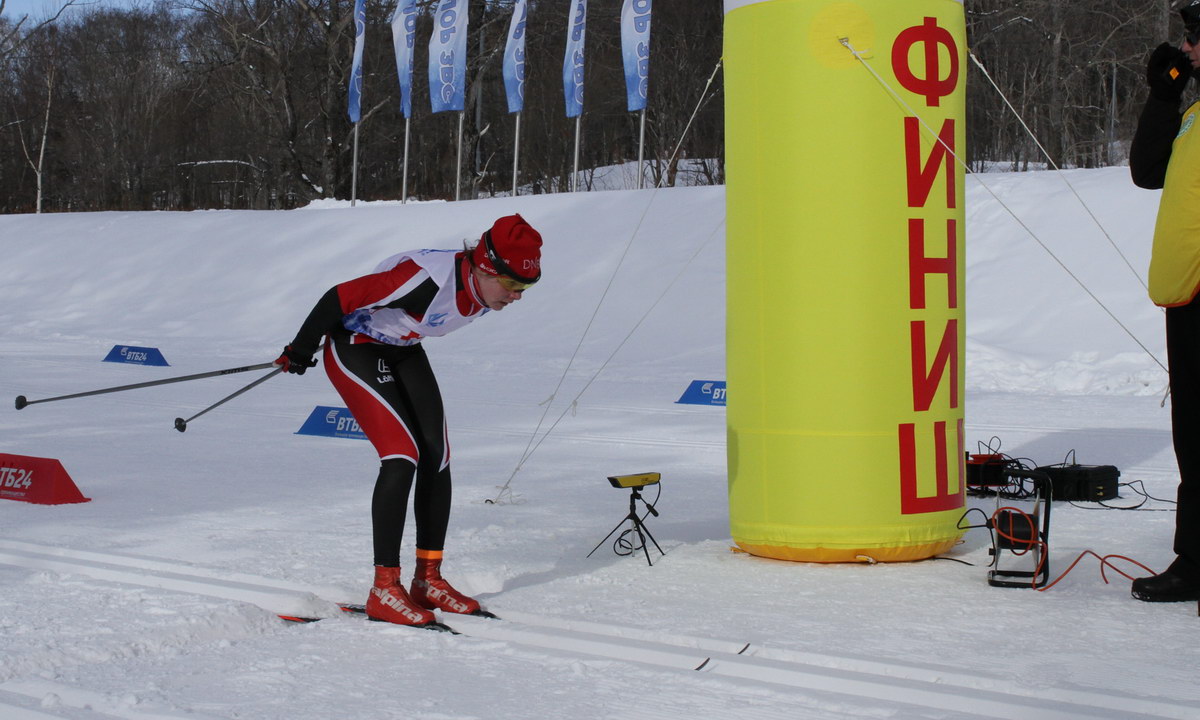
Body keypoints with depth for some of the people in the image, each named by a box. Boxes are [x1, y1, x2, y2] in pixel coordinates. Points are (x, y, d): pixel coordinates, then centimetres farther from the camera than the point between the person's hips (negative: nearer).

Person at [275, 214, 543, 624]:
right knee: (402, 457, -18)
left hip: (402, 350, 8)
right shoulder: (429, 278, -36)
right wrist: (301, 350, -14)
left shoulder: (487, 293, -11)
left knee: (437, 457, 0)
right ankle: (384, 590, -13)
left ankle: (428, 579, 10)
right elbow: (340, 298, -28)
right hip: (354, 347, -8)